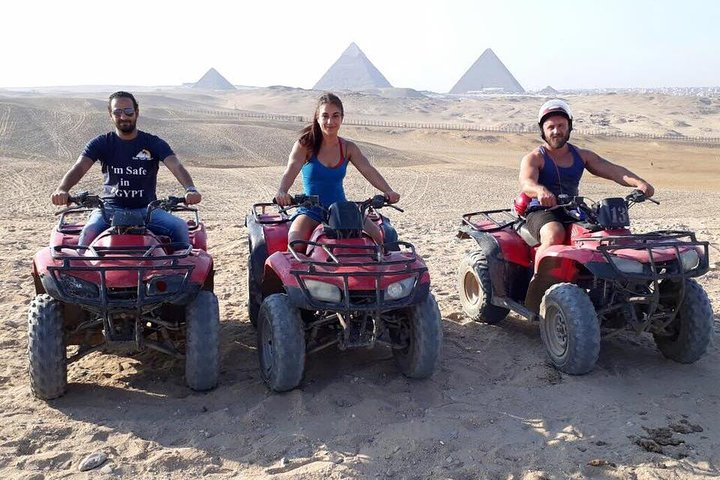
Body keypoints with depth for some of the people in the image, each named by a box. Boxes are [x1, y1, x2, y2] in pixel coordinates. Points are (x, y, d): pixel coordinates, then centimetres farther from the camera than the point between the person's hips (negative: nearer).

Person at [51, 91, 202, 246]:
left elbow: (176, 167, -11)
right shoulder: (102, 143, 7)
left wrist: (190, 190, -34)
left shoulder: (154, 143, 4)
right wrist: (62, 189, -30)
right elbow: (79, 167, -7)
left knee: (180, 227, -25)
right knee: (89, 232, -30)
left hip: (146, 209, 0)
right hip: (111, 208, 0)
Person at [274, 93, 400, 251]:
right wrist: (282, 192, -45)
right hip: (311, 210, -3)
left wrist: (388, 192, -30)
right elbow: (291, 170, -22)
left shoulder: (348, 148, 2)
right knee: (294, 243, -31)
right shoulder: (305, 145, -7)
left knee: (380, 237, -12)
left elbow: (368, 170, -11)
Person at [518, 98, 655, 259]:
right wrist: (541, 191, -46)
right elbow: (526, 184, -21)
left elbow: (613, 170, 2)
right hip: (541, 212, -5)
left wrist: (639, 183, -18)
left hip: (572, 213, 5)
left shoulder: (582, 156, 14)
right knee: (555, 235, -36)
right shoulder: (533, 158, 0)